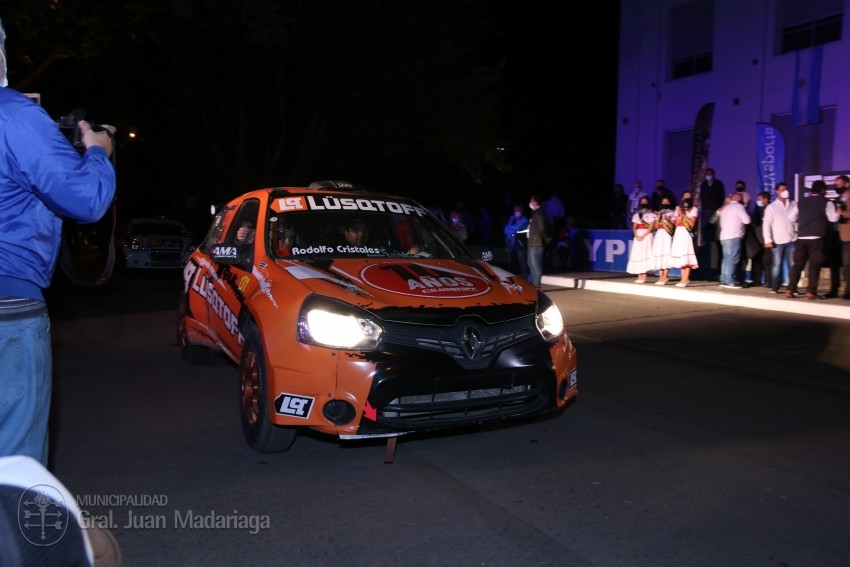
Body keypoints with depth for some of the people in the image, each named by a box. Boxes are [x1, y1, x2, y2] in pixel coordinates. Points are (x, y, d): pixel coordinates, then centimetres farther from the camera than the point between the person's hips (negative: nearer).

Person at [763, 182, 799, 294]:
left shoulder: (794, 204, 9)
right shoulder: (771, 207, 1)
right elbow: (766, 224, -4)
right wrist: (768, 240, -12)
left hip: (792, 239, 2)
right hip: (777, 241, -2)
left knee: (792, 265, 4)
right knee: (776, 265, 3)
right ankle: (775, 287, 8)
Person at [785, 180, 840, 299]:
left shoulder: (801, 201, 13)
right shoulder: (826, 202, 1)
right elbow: (833, 218, -5)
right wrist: (839, 212, 12)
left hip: (801, 237, 4)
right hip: (816, 237, -4)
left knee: (798, 264, 7)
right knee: (814, 265, 0)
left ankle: (790, 290, 1)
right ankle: (811, 292, -4)